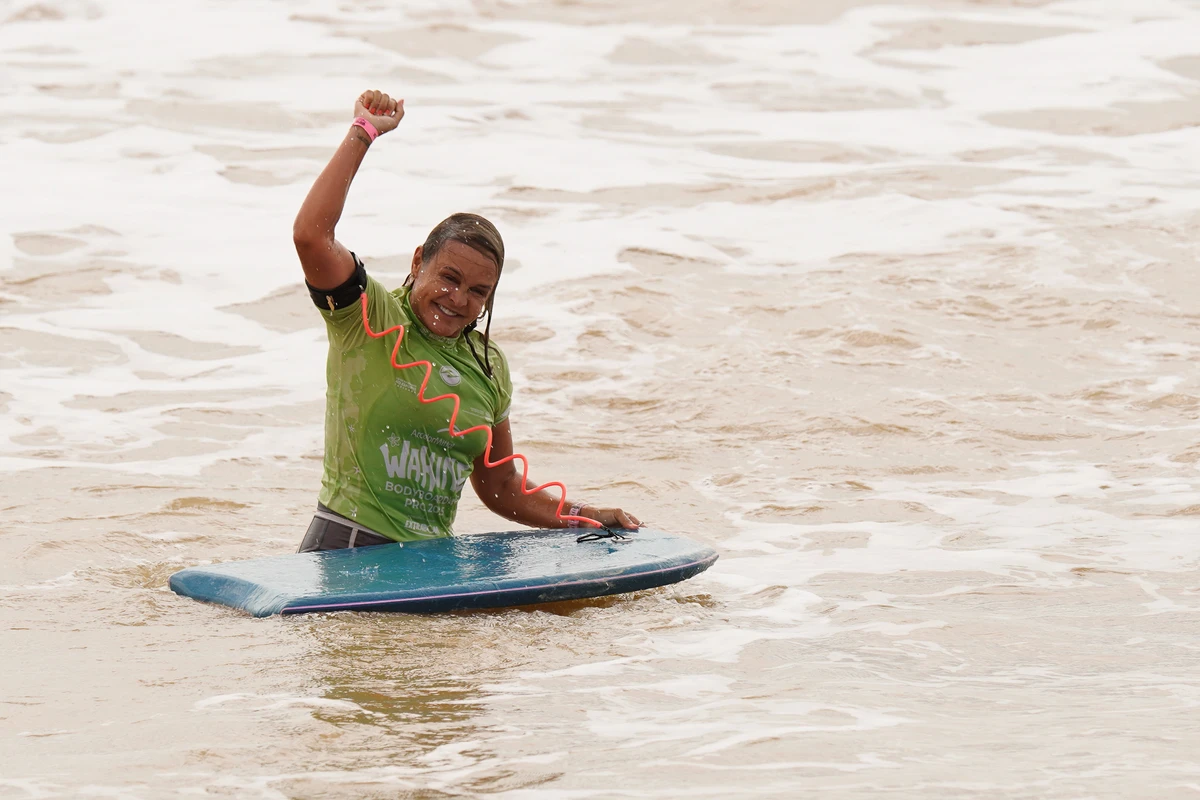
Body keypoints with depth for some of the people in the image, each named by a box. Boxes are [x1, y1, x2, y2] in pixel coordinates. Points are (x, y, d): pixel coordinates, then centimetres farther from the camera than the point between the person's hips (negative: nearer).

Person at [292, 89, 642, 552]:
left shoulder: (487, 365, 14)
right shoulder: (368, 319, -2)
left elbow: (500, 487, 24)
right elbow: (310, 235, -21)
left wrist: (583, 517, 11)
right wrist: (362, 133, -16)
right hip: (347, 549, -6)